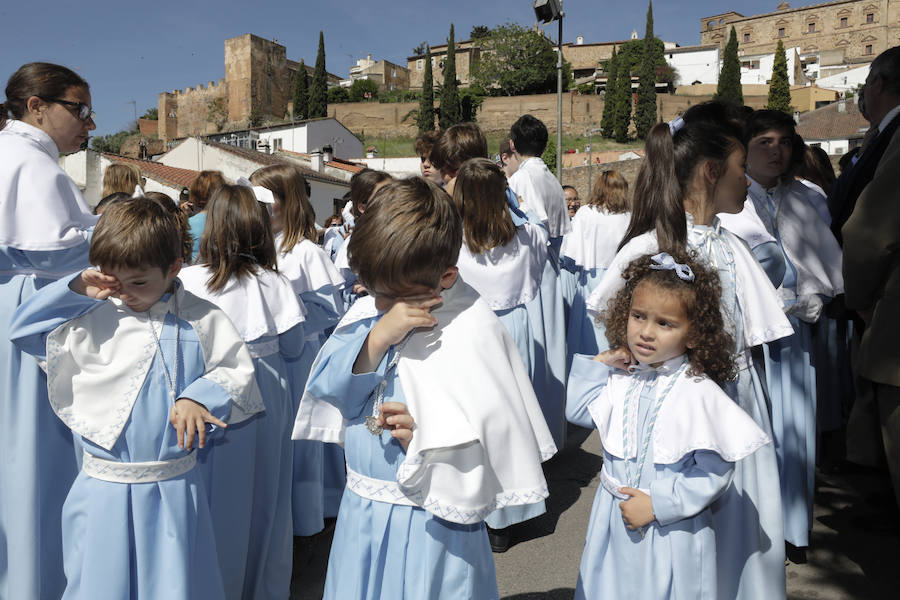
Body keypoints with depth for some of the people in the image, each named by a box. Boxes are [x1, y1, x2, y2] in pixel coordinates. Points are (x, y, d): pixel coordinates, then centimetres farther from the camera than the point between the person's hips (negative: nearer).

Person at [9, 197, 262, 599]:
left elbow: (238, 371, -2)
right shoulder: (92, 318, 1)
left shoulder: (201, 320, -4)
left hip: (175, 490, -1)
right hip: (104, 489, 1)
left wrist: (200, 397, -20)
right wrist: (75, 290, -8)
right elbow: (23, 330, 4)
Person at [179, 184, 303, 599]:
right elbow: (293, 347, -2)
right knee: (265, 492, 19)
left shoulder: (189, 281, -14)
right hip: (268, 400, 2)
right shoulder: (276, 283, -10)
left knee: (222, 494, 15)